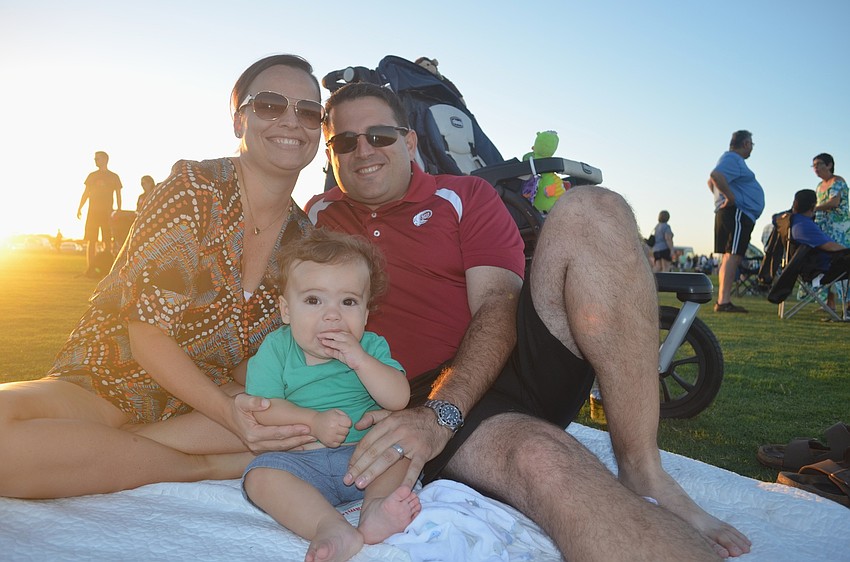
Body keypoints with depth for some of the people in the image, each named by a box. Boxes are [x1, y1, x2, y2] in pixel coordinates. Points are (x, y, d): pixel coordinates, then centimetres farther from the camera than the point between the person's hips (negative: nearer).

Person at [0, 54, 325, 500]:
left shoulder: (303, 237, 0)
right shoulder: (194, 188, -14)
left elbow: (248, 365, 4)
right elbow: (147, 332, -18)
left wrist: (243, 404, -18)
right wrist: (229, 413, -29)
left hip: (208, 401, 4)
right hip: (104, 387, -4)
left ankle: (91, 448, -19)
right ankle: (209, 465, -19)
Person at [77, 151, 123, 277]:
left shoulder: (114, 177, 7)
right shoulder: (92, 176, 13)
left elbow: (118, 195, 6)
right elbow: (86, 193, 13)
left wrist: (119, 211, -4)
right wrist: (80, 208, 3)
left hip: (107, 212, -2)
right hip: (92, 212, 2)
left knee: (107, 241, -2)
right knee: (91, 241, -3)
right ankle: (90, 268, -3)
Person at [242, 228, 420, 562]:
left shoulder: (372, 346, 3)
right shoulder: (276, 348, 0)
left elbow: (399, 399, -9)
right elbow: (263, 408, -7)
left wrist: (360, 360, -20)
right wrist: (314, 421, -20)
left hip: (368, 456, 2)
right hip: (302, 460, -1)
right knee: (260, 475, -26)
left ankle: (376, 507, -40)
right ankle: (332, 528, -42)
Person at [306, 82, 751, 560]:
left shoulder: (465, 197, 11)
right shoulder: (319, 220, 16)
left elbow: (498, 304, -3)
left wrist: (440, 413, -19)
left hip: (516, 368, 3)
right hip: (425, 403, -2)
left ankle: (643, 469, -20)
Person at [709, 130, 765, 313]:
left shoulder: (734, 160, 25)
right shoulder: (732, 159, -9)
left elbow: (712, 182, 35)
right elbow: (715, 176, -29)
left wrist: (723, 197, 23)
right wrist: (730, 196, -23)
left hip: (739, 215, 11)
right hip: (737, 213, -11)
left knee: (730, 257, 9)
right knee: (732, 256, -16)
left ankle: (722, 300, 11)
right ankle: (724, 301, -22)